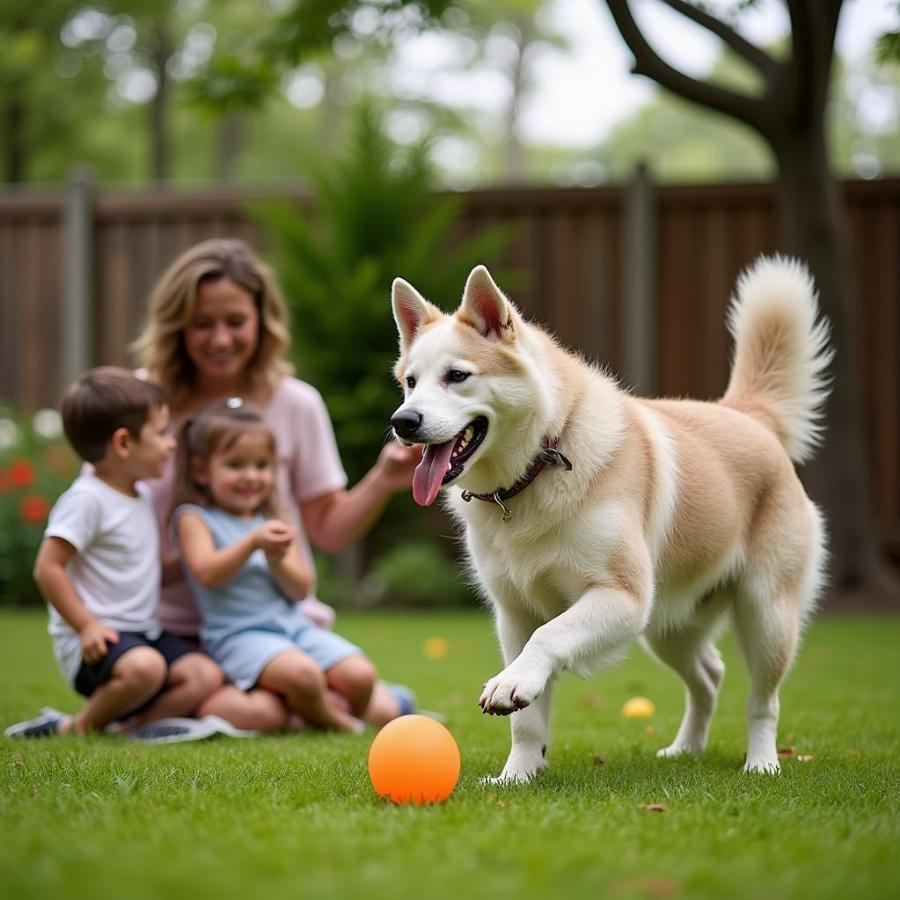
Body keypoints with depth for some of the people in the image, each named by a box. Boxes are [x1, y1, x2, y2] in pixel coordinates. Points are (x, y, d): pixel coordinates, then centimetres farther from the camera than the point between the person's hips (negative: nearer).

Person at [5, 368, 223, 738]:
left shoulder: (141, 496, 15)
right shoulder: (86, 499, -13)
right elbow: (47, 568, -17)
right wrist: (87, 626, -19)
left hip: (143, 632, 8)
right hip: (97, 638, -8)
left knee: (205, 676, -13)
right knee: (144, 667, -36)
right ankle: (80, 727, -11)